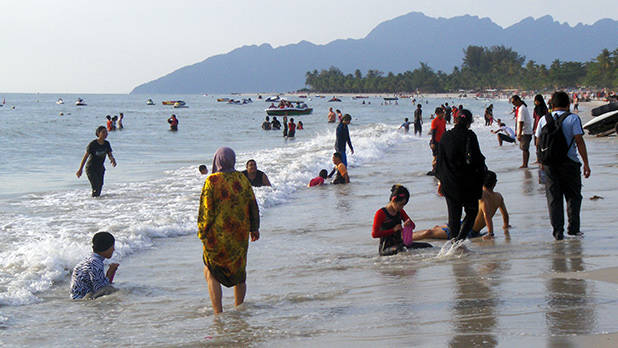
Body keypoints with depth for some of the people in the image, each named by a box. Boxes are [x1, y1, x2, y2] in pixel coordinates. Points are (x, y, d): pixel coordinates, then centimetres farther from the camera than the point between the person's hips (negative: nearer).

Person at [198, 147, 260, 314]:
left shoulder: (212, 181, -13)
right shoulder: (242, 179, 1)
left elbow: (206, 209, -13)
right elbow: (253, 206, 7)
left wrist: (202, 232, -3)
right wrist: (254, 228, 18)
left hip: (218, 235, -4)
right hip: (240, 235, 4)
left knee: (210, 272, 9)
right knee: (239, 272, 18)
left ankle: (218, 313, -1)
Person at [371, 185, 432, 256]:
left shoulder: (400, 212, 12)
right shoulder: (380, 213, -9)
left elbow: (413, 225, 20)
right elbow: (374, 234, -17)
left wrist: (409, 224, -6)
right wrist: (393, 230, -22)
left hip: (399, 243, 7)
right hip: (386, 248, -7)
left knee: (428, 246, -6)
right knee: (399, 250, -41)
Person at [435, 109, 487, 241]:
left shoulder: (445, 136, 3)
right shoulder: (470, 136, -11)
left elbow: (439, 161, 8)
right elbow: (476, 159, -11)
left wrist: (441, 181, 17)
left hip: (449, 183, 4)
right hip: (468, 183, -4)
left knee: (454, 215, 13)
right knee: (471, 212, 10)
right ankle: (460, 240, -8)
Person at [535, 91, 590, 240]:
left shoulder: (544, 119, 6)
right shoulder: (573, 118, -5)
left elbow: (538, 142, 10)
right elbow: (579, 141, -11)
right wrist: (586, 163, -8)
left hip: (549, 164, 3)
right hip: (569, 163, -3)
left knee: (553, 198, 6)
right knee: (573, 196, 11)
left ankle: (558, 231, 1)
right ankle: (573, 228, 8)